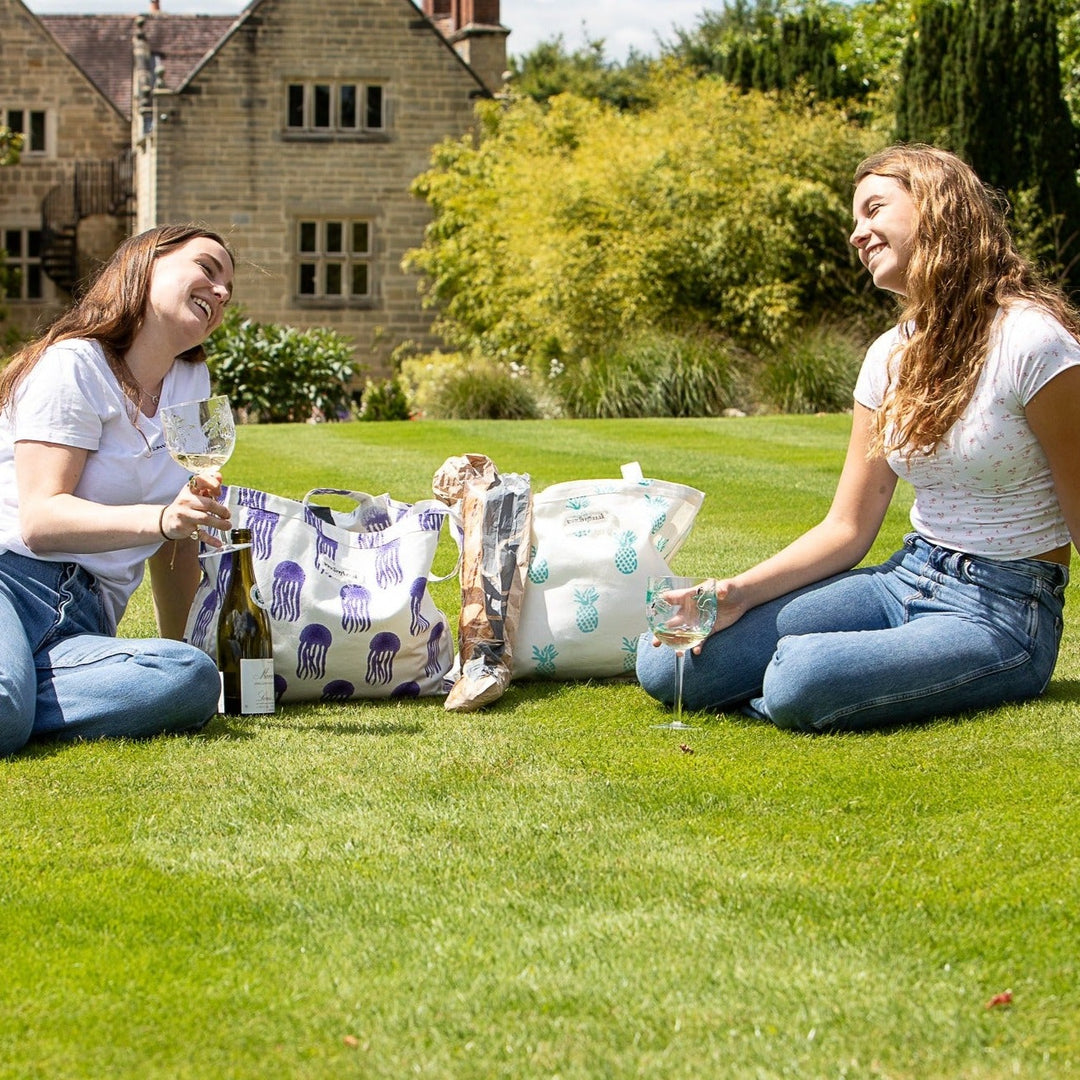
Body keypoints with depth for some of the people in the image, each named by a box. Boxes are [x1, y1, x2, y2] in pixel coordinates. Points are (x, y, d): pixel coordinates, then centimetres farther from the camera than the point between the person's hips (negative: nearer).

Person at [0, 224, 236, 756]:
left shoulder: (192, 381, 22)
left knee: (193, 682, -30)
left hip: (83, 624, 8)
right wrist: (161, 519, -27)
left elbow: (176, 537, 26)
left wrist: (176, 641, 20)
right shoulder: (75, 364, -1)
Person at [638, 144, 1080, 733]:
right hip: (904, 581, 7)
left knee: (802, 680, -35)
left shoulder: (1031, 341, -15)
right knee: (667, 665, -8)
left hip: (1000, 616, -7)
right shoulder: (891, 356, 7)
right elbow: (847, 527, 6)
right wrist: (737, 594, -9)